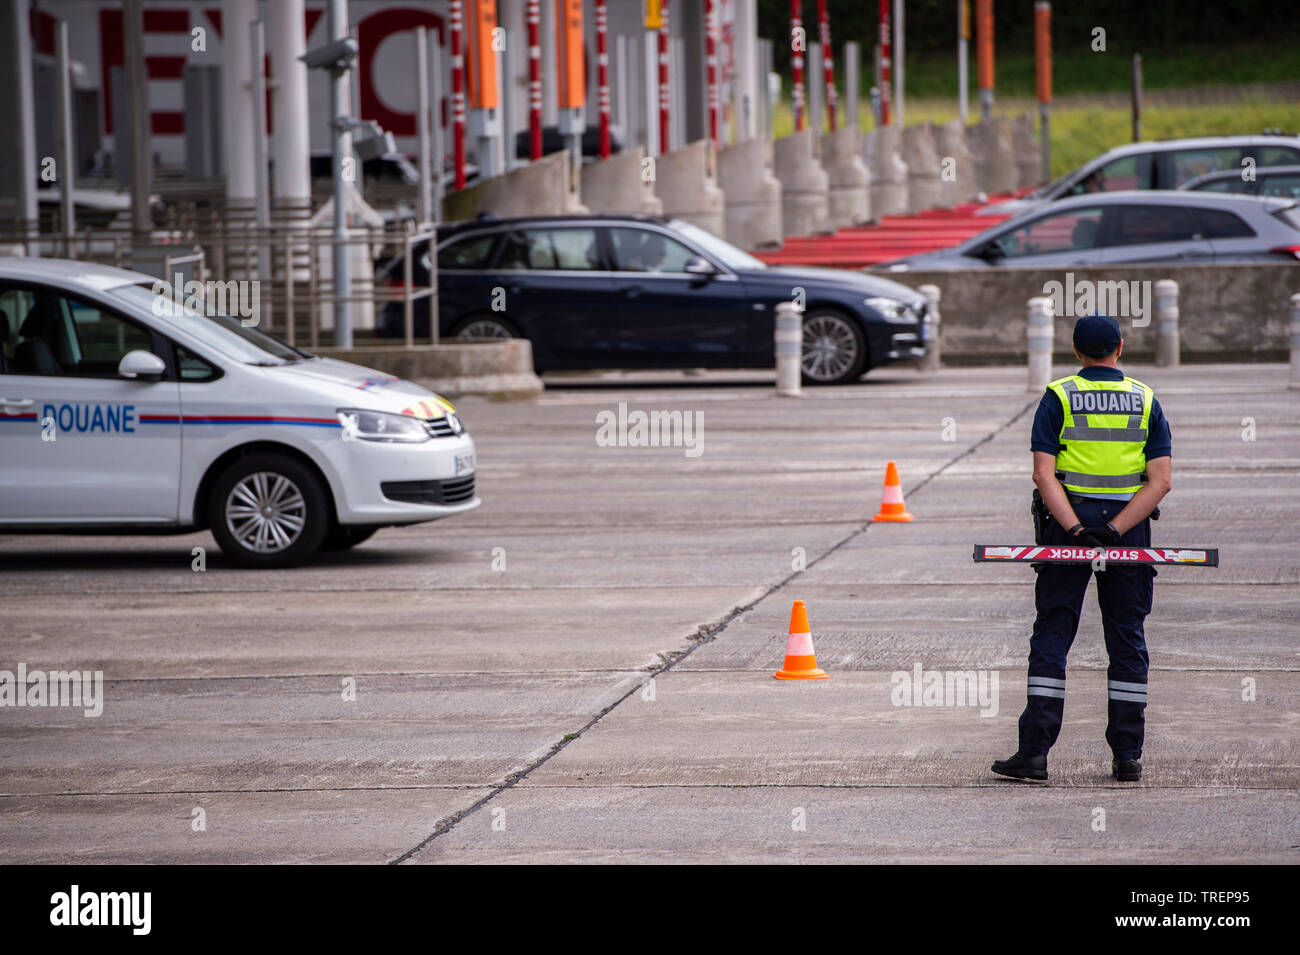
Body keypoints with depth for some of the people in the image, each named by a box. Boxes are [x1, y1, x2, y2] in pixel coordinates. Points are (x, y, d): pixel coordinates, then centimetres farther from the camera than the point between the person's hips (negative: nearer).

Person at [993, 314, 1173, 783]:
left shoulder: (1058, 397, 0)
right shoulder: (1146, 401, 5)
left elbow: (1044, 474, -12)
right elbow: (1161, 480, -6)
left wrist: (1076, 529, -17)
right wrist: (1115, 529, -14)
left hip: (1068, 520, -1)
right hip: (1129, 527, 1)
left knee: (1051, 638, 1)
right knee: (1127, 640, 8)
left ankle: (1034, 752, -6)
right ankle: (1127, 757, 7)